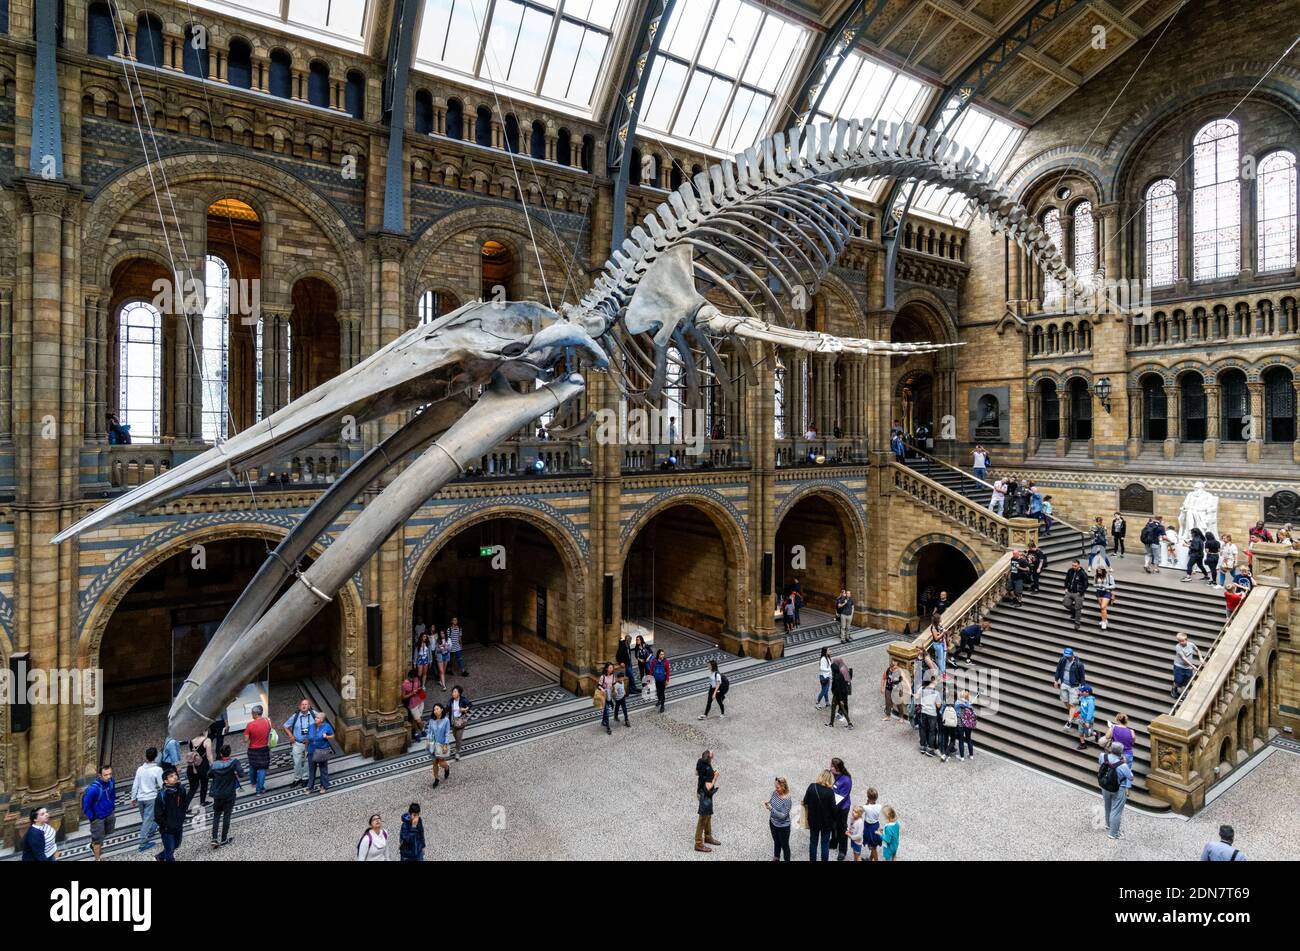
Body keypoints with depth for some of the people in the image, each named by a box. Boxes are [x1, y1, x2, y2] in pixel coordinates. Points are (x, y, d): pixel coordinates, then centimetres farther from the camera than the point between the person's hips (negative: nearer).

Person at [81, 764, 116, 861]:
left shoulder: (111, 781, -16)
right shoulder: (93, 788, -35)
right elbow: (85, 804, -21)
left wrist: (113, 807, 10)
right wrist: (92, 818, -13)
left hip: (110, 814, 6)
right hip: (98, 817, -6)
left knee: (108, 831, 28)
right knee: (98, 840, 11)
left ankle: (93, 844, 57)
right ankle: (97, 859, 33)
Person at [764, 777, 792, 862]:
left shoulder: (787, 800, -31)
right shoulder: (774, 792, -13)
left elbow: (783, 816, -29)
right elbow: (770, 802, 3)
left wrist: (771, 809, -36)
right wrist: (767, 804, -20)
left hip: (783, 826, -6)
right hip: (773, 823, 6)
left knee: (784, 845, 17)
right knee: (776, 842, 29)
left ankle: (786, 860, 39)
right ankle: (776, 858, 52)